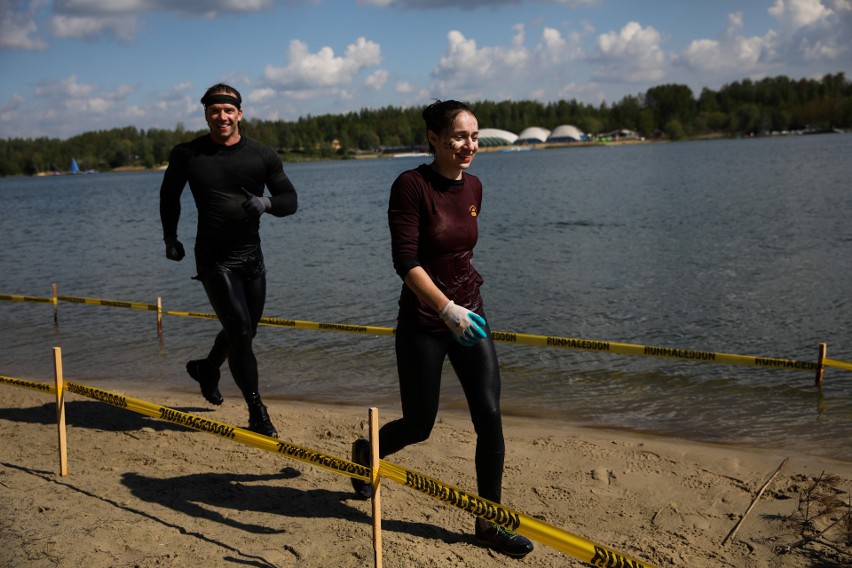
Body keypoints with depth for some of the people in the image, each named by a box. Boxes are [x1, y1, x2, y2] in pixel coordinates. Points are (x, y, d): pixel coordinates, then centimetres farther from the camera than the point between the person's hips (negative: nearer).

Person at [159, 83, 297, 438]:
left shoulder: (262, 155, 1)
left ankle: (207, 368, 48)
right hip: (214, 258, -4)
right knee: (240, 329, -11)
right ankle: (257, 413, -2)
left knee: (246, 329, 17)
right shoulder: (187, 154, -1)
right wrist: (170, 238, 12)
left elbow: (290, 200, 0)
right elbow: (169, 195, 16)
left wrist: (267, 202, -21)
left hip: (251, 255, 4)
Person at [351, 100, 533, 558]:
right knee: (418, 426, 7)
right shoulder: (411, 185, -15)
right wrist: (446, 307, -31)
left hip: (469, 315, 5)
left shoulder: (472, 187, 5)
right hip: (423, 322, -5)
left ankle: (489, 524, 13)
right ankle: (365, 452, 41)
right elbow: (405, 262, -22)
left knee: (490, 418, -2)